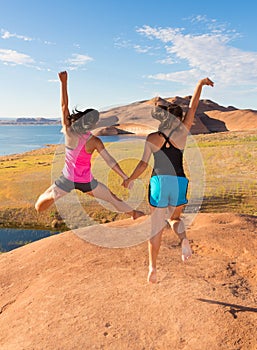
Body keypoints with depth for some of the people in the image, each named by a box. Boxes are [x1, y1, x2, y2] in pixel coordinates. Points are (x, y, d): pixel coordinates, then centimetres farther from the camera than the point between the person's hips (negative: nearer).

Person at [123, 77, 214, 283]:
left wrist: (129, 179, 13)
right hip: (179, 182, 1)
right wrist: (201, 84, 24)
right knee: (175, 218, 25)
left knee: (156, 228, 10)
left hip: (159, 182, -1)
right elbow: (193, 107, 10)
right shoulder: (182, 133, 2)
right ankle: (183, 238, -8)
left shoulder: (152, 138, 2)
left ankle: (153, 268, 10)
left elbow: (144, 164, -2)